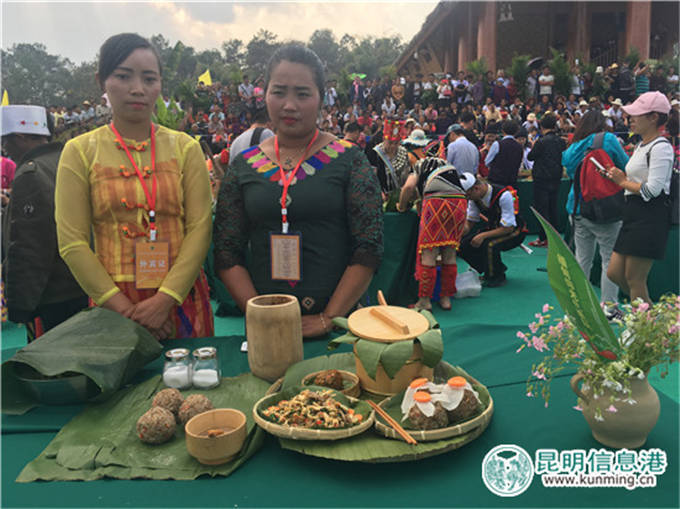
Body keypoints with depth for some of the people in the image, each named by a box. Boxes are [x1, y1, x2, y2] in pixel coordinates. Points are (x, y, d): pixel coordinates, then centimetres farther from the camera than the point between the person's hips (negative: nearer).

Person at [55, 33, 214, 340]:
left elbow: (200, 228, -4)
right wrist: (123, 308, -13)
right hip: (113, 304, 0)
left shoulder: (185, 147, 3)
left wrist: (166, 299, -15)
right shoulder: (80, 152, 1)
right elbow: (72, 242, -4)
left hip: (182, 299, 1)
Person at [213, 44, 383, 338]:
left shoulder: (349, 160, -4)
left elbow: (369, 250, -9)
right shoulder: (244, 166, 3)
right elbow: (226, 254, 1)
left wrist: (328, 319, -14)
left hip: (338, 321, -2)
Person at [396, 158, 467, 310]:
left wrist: (402, 207, 17)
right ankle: (446, 298, 19)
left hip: (436, 201, -5)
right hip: (460, 202, 5)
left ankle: (425, 301, 3)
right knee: (450, 255, 13)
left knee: (428, 255, 0)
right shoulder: (449, 167, 38)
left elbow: (408, 187, 2)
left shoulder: (419, 168, 24)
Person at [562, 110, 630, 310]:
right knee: (610, 259, 2)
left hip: (578, 208, 5)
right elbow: (626, 166, 0)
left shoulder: (573, 147, 9)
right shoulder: (608, 140, -5)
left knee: (582, 259, 11)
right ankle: (608, 307, 2)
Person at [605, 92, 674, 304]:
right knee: (614, 273, 10)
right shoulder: (641, 145, 18)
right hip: (634, 215, 10)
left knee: (634, 279, -4)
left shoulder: (661, 147, -13)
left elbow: (652, 189, -20)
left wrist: (623, 182, -7)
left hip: (651, 217, -10)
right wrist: (621, 177, 6)